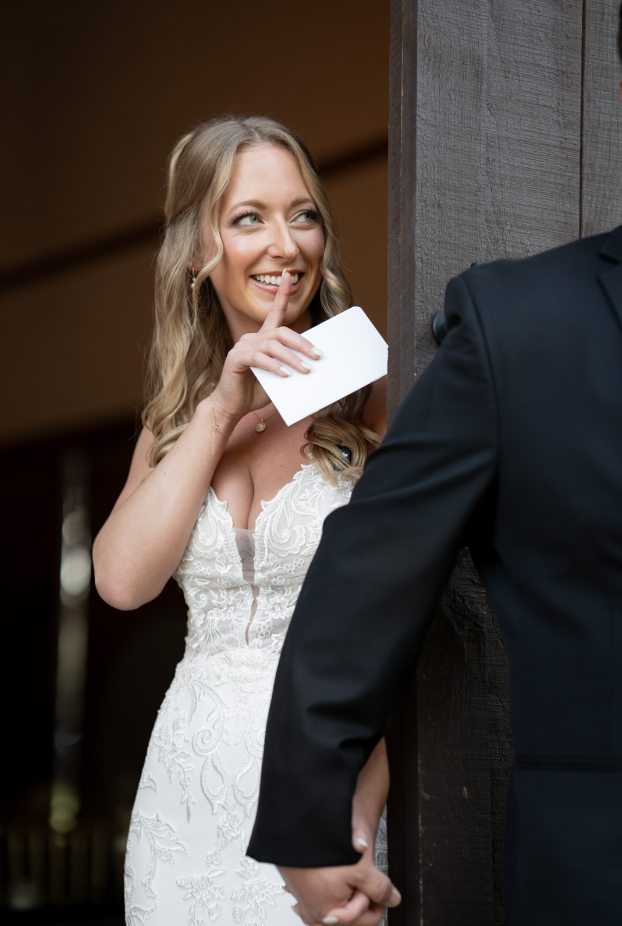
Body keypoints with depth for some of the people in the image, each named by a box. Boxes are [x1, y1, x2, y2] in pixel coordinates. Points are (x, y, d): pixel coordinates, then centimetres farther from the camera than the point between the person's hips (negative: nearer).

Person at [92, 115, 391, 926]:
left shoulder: (372, 398, -6)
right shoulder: (178, 410, 8)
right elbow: (123, 579, -7)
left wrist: (367, 795, -19)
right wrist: (221, 410, -11)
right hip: (192, 778, 4)